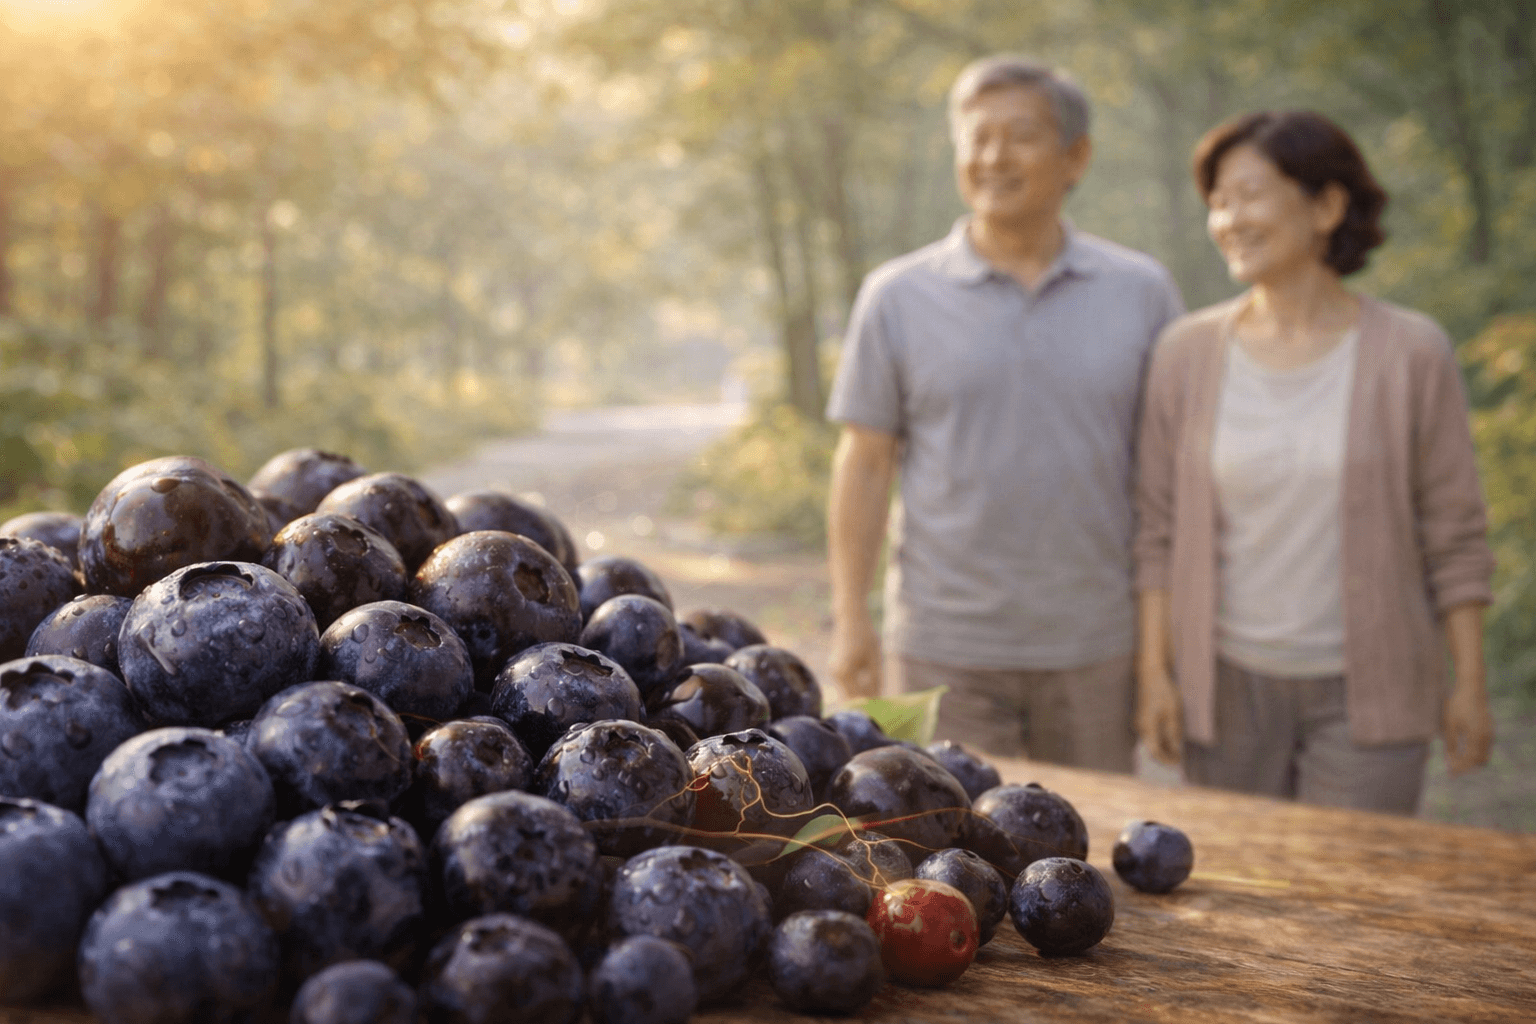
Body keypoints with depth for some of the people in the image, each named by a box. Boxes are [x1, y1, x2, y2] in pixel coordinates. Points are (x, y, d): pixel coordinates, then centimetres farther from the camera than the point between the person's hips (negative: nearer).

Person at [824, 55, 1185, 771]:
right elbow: (864, 464, 1)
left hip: (1096, 649, 1)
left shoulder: (1142, 293, 3)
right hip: (943, 651, -1)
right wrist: (851, 620, -3)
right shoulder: (897, 297, 1)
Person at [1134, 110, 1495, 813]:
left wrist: (1470, 683, -2)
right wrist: (1154, 670, -2)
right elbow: (1159, 529, 2)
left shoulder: (1410, 353, -6)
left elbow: (1455, 537, -1)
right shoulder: (1186, 353, -1)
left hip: (1366, 690, -1)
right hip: (1227, 686, 2)